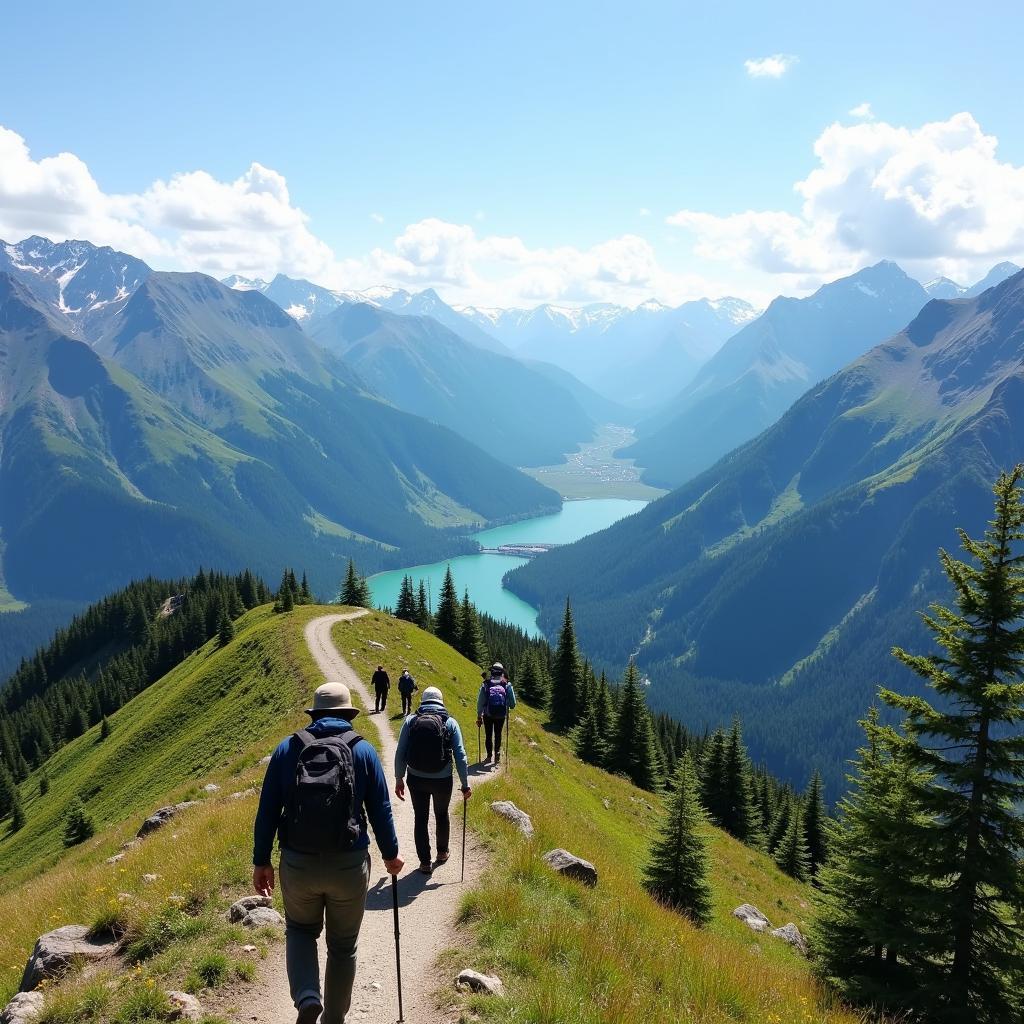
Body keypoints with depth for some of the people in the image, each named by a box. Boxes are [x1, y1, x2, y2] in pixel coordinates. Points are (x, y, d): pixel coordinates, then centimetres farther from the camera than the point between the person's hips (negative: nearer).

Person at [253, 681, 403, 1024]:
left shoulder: (287, 748, 0)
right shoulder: (363, 750, -1)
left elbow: (267, 810, 1)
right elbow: (381, 810, 2)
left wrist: (261, 861, 10)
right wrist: (390, 854, 17)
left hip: (297, 864, 0)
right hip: (350, 866, 0)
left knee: (300, 930, 24)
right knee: (342, 945, 18)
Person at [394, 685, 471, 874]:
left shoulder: (410, 721, -5)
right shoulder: (450, 723, -6)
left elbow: (400, 753, -5)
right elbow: (460, 755, -7)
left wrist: (399, 779, 5)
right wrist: (465, 784, 0)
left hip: (416, 780, 0)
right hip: (443, 780, 0)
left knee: (420, 818, 15)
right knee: (442, 815, 25)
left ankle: (425, 862, 18)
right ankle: (442, 852, 41)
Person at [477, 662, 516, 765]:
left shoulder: (485, 684, -10)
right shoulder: (507, 685, -9)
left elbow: (480, 702, -7)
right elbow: (513, 703, -6)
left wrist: (479, 716, 2)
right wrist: (508, 707, 17)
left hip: (488, 715, 0)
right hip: (501, 716, 0)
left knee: (488, 735, 17)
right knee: (498, 735, 17)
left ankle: (489, 756, 19)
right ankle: (497, 753, 3)